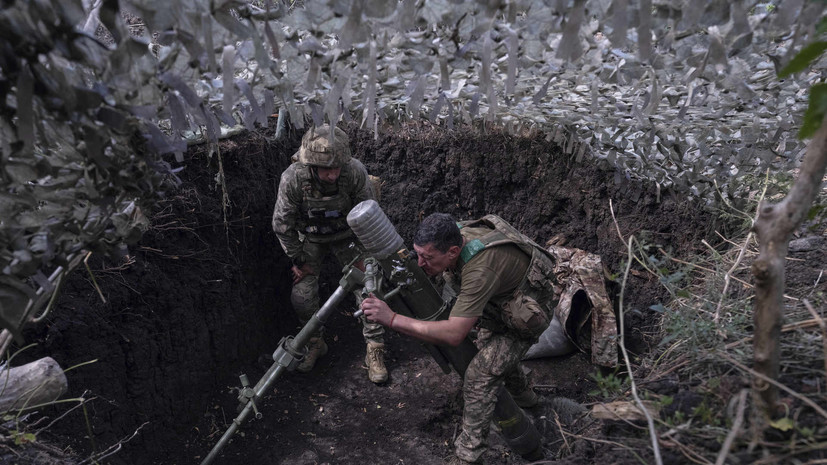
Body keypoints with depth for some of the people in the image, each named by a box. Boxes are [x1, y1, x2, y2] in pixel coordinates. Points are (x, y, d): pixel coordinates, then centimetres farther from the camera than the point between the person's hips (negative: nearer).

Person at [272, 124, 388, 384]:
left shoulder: (355, 172, -32)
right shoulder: (292, 179, -32)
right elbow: (282, 224, -15)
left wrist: (364, 255, -9)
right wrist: (299, 260, -8)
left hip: (347, 236, 0)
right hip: (310, 239, 0)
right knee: (302, 295, -5)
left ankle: (375, 351, 10)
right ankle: (315, 343, 22)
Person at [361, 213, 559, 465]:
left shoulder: (480, 269, -44)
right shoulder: (456, 234, -21)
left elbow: (453, 334, -47)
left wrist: (392, 319, -48)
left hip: (527, 310, -8)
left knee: (480, 374, -16)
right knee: (488, 346, 28)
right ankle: (525, 397, 54)